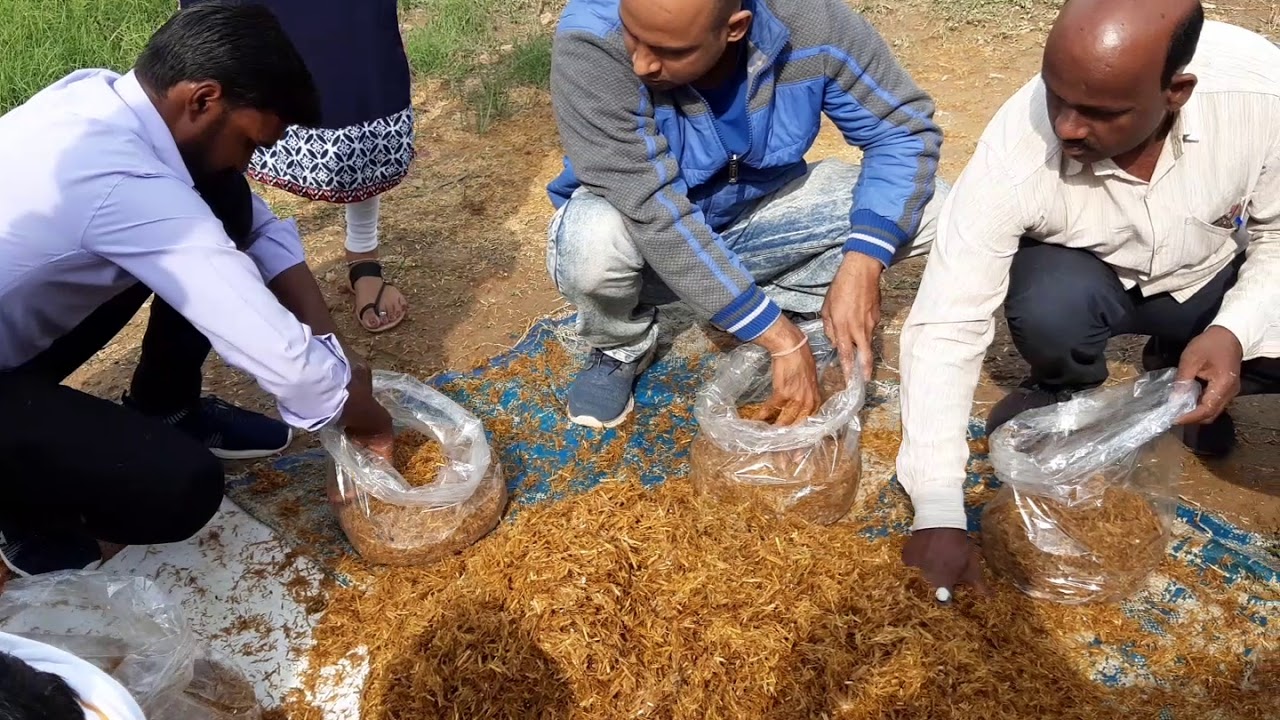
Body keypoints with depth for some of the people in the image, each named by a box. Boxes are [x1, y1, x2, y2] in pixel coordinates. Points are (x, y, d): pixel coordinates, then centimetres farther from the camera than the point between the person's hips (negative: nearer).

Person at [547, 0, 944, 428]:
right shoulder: (591, 44, -32)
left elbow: (906, 128, -14)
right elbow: (656, 215, -34)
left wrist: (861, 266, -30)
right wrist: (784, 341, -33)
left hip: (757, 213, 3)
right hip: (638, 229, -2)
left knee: (927, 211, -14)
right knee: (595, 242, -37)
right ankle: (620, 348, -1)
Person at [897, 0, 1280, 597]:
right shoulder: (1016, 151, -33)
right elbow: (945, 328, -32)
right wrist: (938, 515, -36)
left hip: (1216, 280, 2)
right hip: (1088, 280, -2)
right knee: (1049, 308, -36)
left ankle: (1176, 374, 8)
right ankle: (1061, 392, 0)